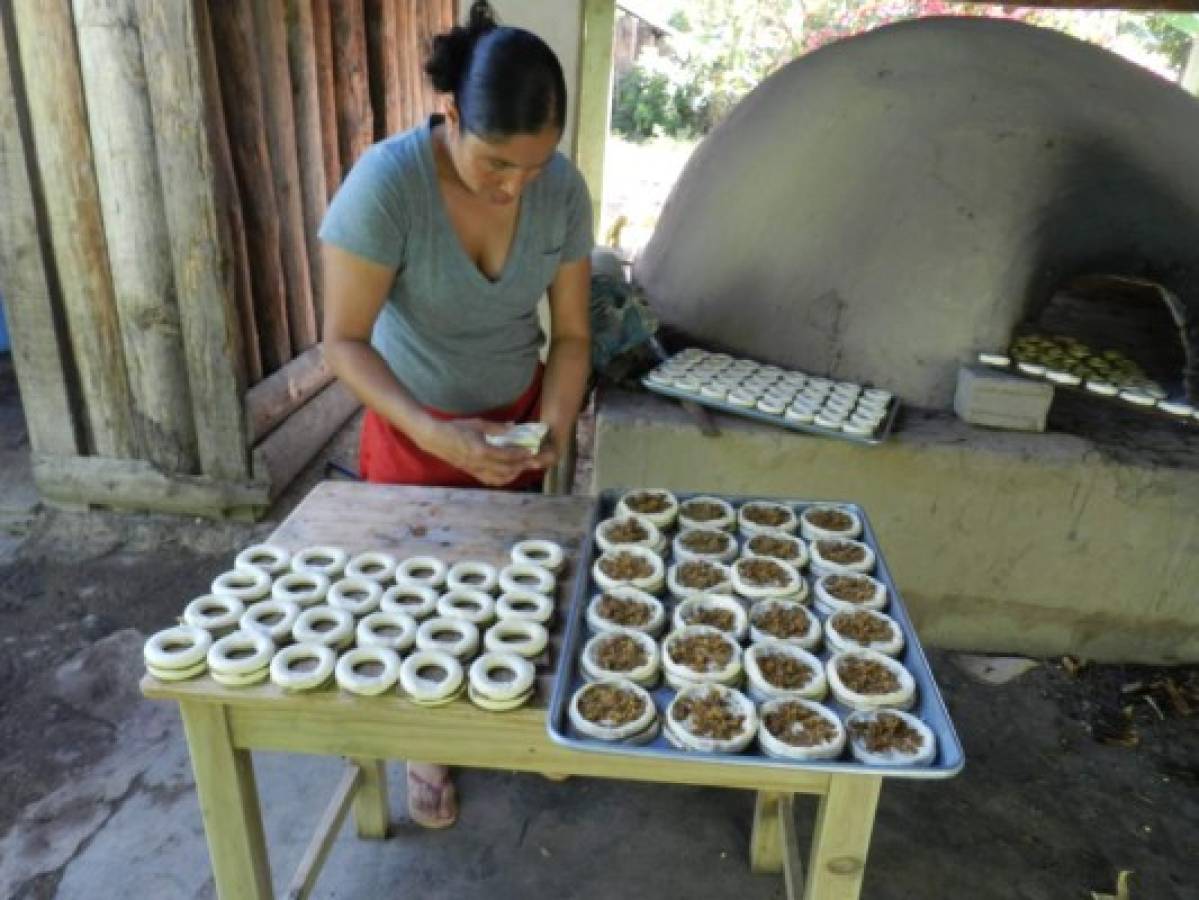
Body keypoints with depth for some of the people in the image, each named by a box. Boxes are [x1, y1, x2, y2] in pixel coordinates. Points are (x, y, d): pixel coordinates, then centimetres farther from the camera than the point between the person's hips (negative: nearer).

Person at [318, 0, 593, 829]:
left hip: (512, 416, 3)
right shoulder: (385, 183, -29)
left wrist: (554, 423, -25)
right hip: (414, 427, -2)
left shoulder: (564, 189, -17)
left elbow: (571, 333, -9)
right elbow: (345, 342, -24)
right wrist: (434, 433, -36)